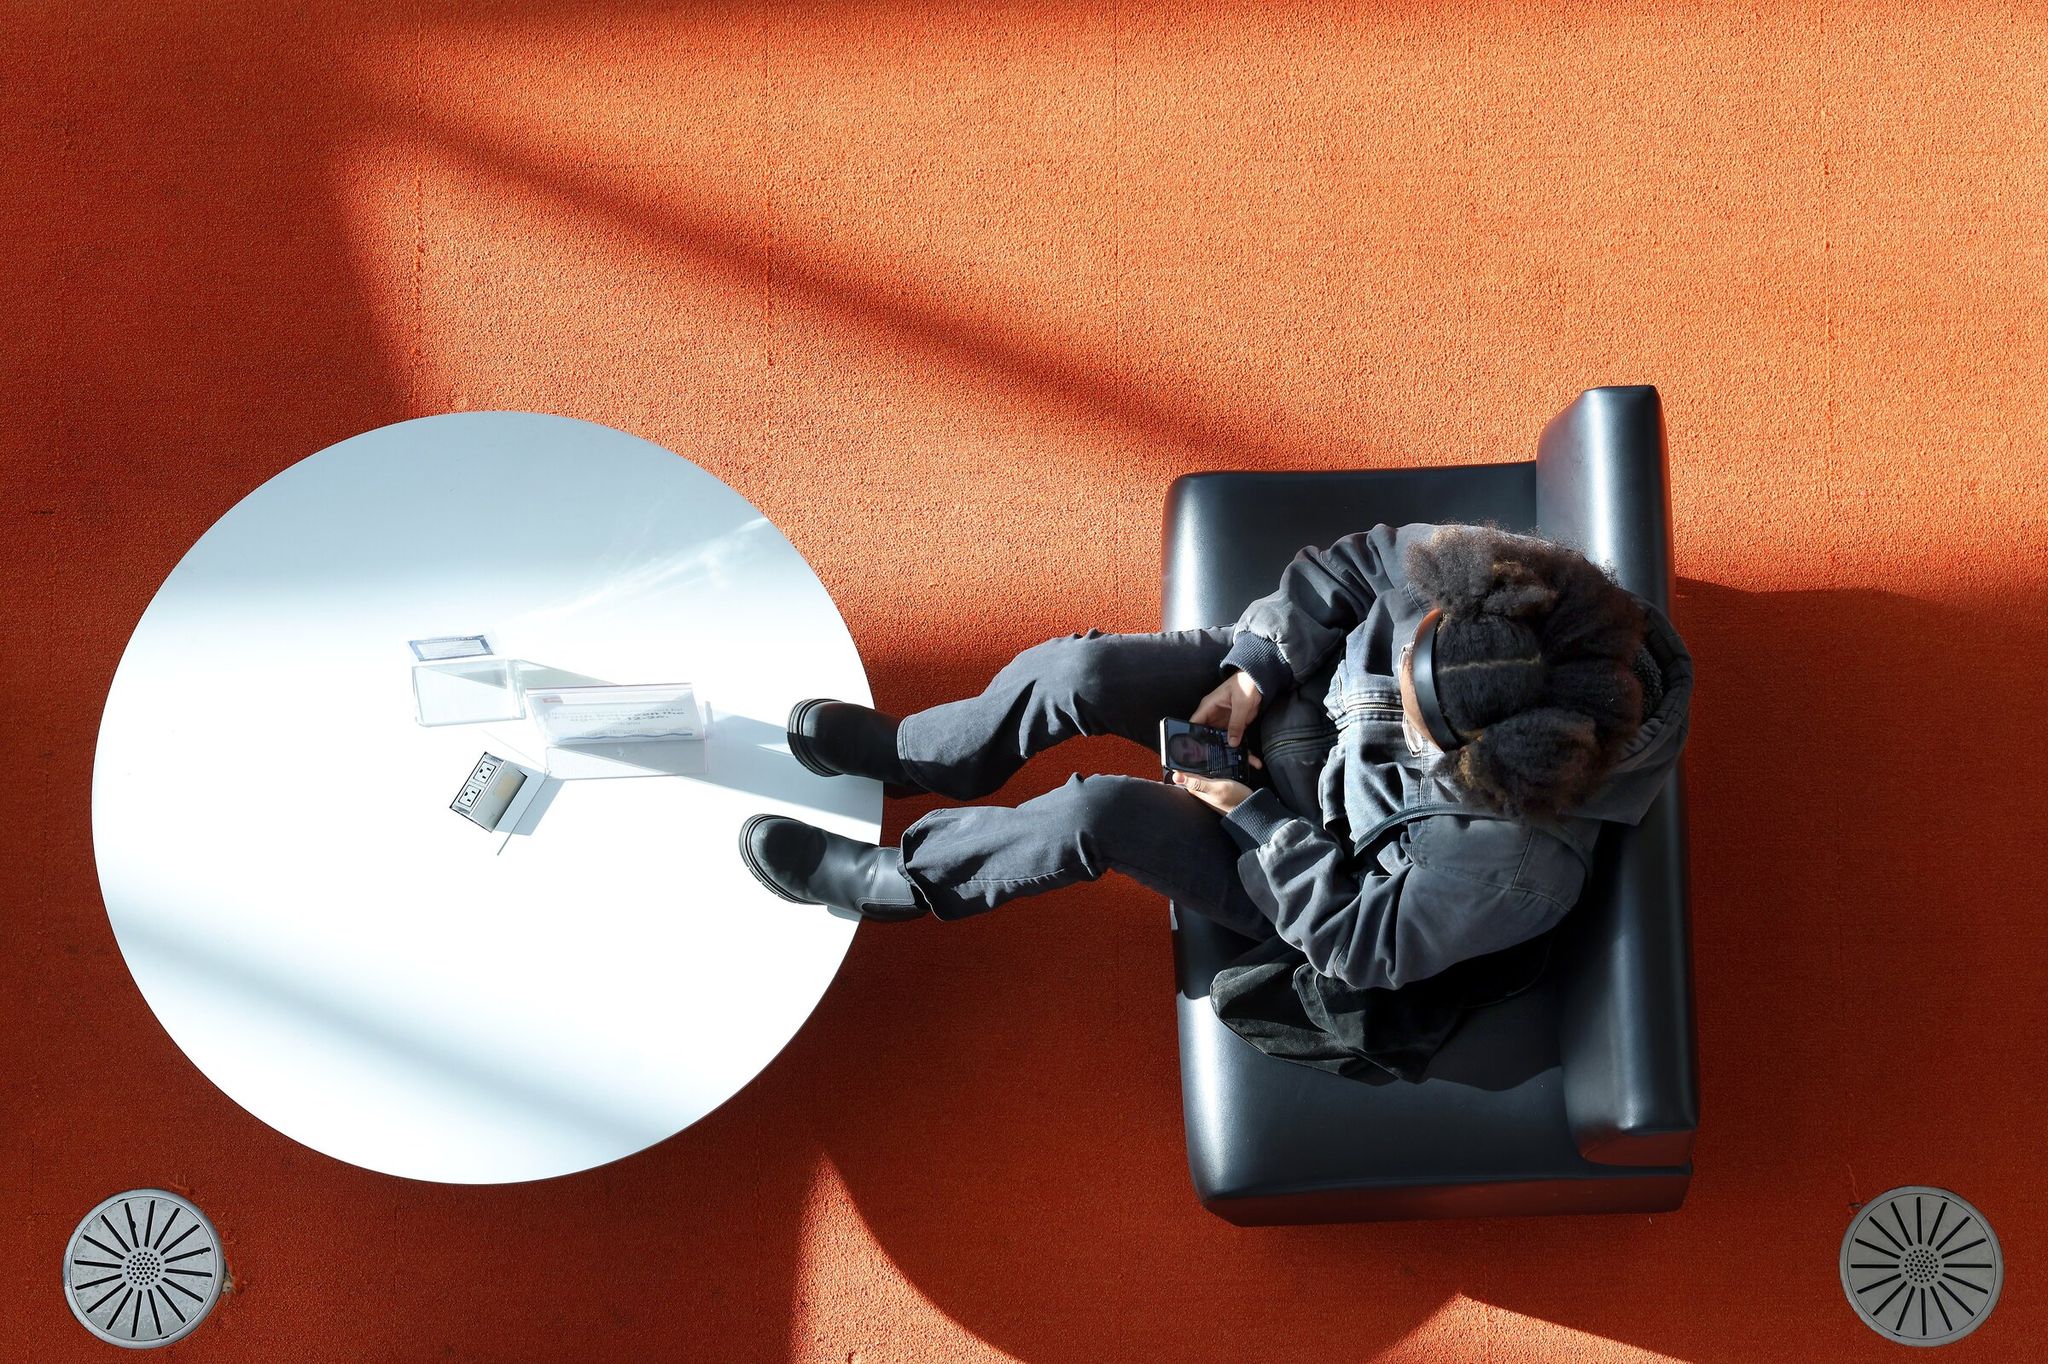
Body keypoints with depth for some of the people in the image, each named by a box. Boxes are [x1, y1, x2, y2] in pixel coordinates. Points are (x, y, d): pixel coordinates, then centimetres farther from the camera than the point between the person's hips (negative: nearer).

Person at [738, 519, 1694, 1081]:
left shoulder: (1508, 869, -41)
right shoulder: (1463, 581, -32)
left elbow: (1358, 937, -26)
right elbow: (1347, 564, -11)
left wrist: (1251, 816, -19)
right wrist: (1258, 667, -18)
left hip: (1320, 863, -5)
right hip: (1309, 700, 5)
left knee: (1096, 815, -20)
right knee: (1083, 672, -12)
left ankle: (892, 882, 11)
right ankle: (917, 754, 22)